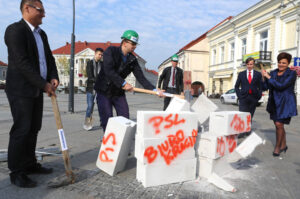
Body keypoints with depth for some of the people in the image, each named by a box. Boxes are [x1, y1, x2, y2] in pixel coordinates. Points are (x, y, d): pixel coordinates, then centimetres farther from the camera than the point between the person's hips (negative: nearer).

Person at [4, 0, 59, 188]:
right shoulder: (15, 30, -10)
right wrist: (44, 84, -18)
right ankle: (16, 172, 8)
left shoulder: (41, 33, 16)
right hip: (21, 89, -8)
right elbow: (22, 62, -19)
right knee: (21, 129, -4)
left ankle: (30, 164, 24)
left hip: (37, 89, 8)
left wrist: (53, 77, -2)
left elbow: (49, 57, 16)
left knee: (34, 128, 12)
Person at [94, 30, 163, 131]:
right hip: (104, 91, -4)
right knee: (107, 120, -6)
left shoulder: (133, 59, 0)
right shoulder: (110, 51, -13)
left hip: (119, 92, 5)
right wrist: (123, 83, -32)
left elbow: (141, 77, -4)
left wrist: (154, 90, -16)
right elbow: (108, 71, -26)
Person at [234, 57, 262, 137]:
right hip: (243, 98, -1)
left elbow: (260, 87, 9)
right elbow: (236, 86, 10)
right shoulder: (241, 74, 8)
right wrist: (239, 96, 0)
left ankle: (248, 131, 19)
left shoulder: (258, 74, 8)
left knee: (250, 116, 8)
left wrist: (258, 96, -2)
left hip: (253, 98, 1)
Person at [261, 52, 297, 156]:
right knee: (279, 125, 13)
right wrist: (264, 77, -13)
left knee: (279, 124, -10)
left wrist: (268, 76, -17)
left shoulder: (292, 73, -9)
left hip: (285, 103, -5)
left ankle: (277, 147, 8)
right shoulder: (273, 73, 6)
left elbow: (281, 86, -21)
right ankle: (283, 145, 30)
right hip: (275, 103, 5)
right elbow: (266, 87, 3)